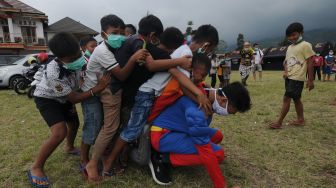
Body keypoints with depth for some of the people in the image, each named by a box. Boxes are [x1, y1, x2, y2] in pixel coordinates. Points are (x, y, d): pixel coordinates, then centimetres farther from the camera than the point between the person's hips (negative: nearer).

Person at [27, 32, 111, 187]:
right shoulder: (54, 74, -41)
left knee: (74, 123, 21)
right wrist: (97, 88, -40)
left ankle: (70, 148, 53)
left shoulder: (76, 59, -25)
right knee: (60, 133, -23)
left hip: (63, 97, 7)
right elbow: (74, 99, -32)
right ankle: (36, 168, -1)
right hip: (47, 99, -7)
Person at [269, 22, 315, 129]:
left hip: (297, 78, -8)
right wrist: (285, 71, -3)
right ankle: (300, 120, 27)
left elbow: (310, 63, -11)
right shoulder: (290, 47, 14)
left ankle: (279, 122, -7)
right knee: (296, 99, 15)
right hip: (289, 77, 8)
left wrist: (310, 80, -13)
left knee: (286, 98, -11)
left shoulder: (305, 45, -8)